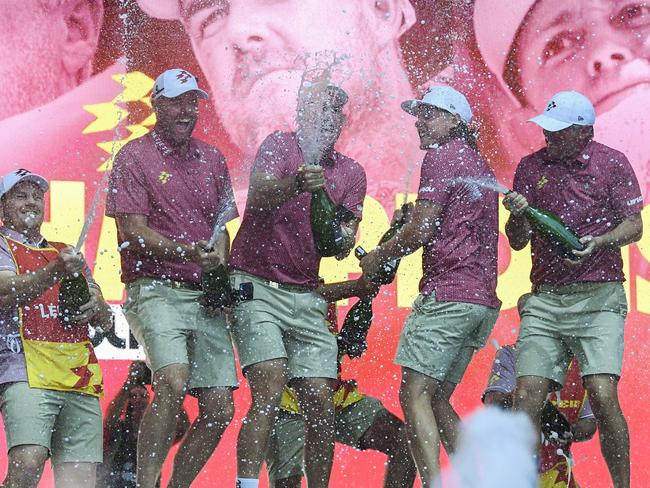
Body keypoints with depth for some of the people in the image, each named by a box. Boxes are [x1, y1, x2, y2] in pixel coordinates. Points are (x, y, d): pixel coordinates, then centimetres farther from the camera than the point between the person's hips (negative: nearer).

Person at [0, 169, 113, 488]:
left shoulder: (68, 254, 29)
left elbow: (106, 321, 26)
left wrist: (97, 309, 1)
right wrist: (55, 272, -23)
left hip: (81, 377, 6)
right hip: (26, 373, -5)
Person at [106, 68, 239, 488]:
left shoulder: (212, 159, 18)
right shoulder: (134, 157, 0)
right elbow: (134, 232, -8)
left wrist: (220, 268, 3)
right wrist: (189, 253, -23)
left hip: (205, 296, 6)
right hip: (156, 290, -6)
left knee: (220, 412, 0)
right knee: (174, 383, -29)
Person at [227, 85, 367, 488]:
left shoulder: (351, 172, 11)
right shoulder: (281, 145, -3)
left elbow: (341, 248, 5)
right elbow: (259, 195, -24)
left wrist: (344, 237, -20)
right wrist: (294, 186, -45)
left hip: (307, 295, 5)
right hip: (256, 285, -5)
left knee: (321, 404, -1)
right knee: (270, 390, -20)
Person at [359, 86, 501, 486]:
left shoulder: (442, 157, -4)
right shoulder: (480, 165, 24)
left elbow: (421, 230, -10)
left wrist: (378, 257, 4)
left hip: (447, 293, -9)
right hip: (483, 299, 9)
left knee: (415, 393, -12)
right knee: (438, 399, 13)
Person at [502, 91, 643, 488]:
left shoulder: (612, 164, 3)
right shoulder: (531, 166, 11)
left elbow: (634, 226, 1)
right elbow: (518, 242, 13)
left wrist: (597, 243, -18)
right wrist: (518, 215, -10)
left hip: (598, 296, -3)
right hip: (545, 298, 3)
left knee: (603, 395, -16)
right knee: (526, 398, -7)